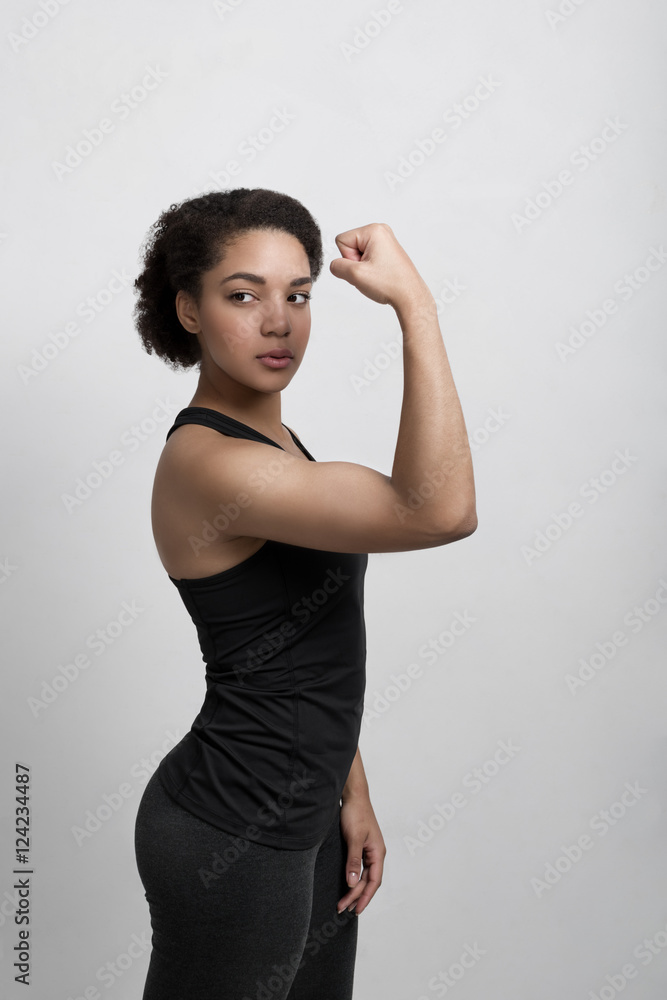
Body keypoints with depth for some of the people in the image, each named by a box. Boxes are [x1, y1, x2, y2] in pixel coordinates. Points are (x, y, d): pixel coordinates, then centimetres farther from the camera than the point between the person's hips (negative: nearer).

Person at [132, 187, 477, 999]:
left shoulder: (272, 441, 7)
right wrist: (414, 302, -32)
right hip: (230, 840, -9)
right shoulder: (205, 462, -24)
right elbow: (441, 511, -36)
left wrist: (350, 793, 12)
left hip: (300, 813, 9)